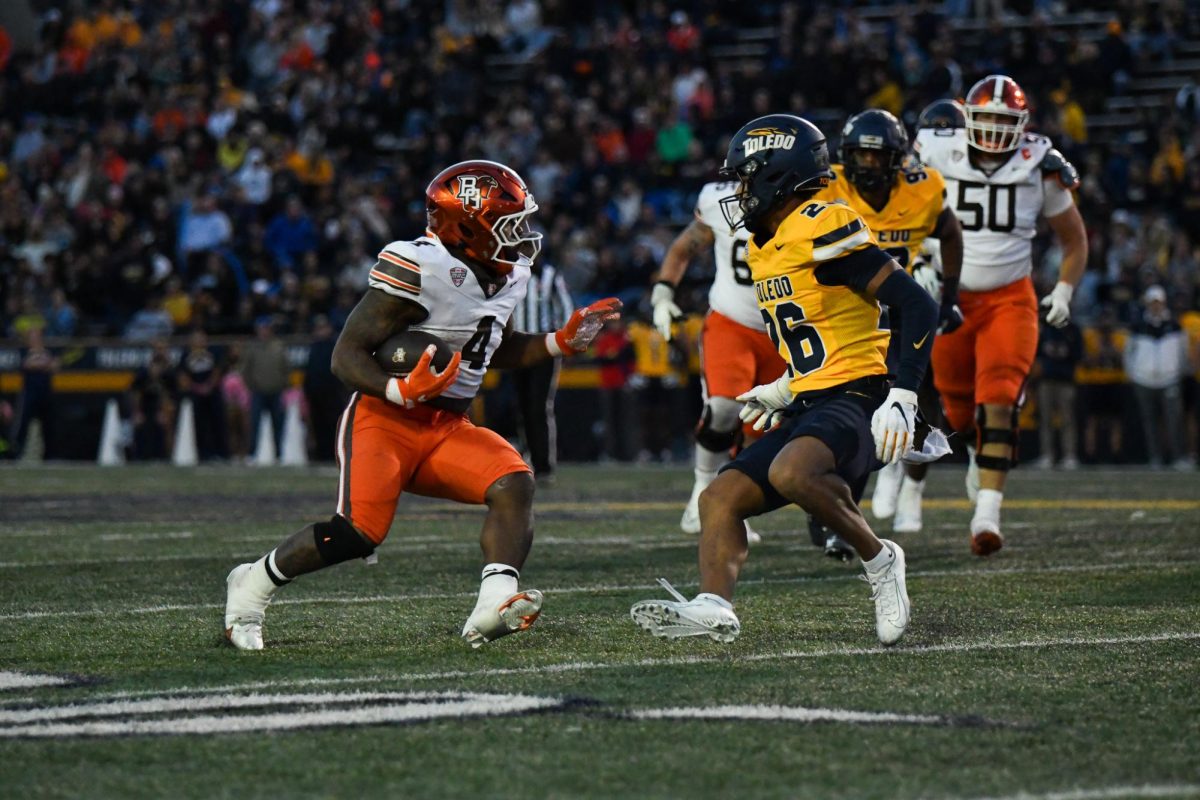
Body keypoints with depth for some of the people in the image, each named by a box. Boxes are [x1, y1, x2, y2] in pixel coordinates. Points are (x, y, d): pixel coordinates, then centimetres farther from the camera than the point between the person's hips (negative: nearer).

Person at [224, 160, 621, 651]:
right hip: (386, 421, -7)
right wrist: (401, 390, -33)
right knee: (359, 531, -22)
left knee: (513, 483, -19)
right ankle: (254, 584, 1)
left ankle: (494, 607, -34)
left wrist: (562, 342, 13)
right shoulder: (417, 270, -18)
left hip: (448, 428, 7)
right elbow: (347, 356, -16)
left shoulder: (507, 275, 9)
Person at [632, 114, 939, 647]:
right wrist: (784, 391, 28)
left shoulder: (823, 232, -13)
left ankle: (878, 559, -14)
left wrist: (903, 398, -23)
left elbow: (917, 305, -18)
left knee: (791, 472, -35)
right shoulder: (768, 247, 17)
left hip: (855, 401, -10)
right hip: (810, 403, 10)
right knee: (722, 497, -2)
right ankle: (714, 607, -20)